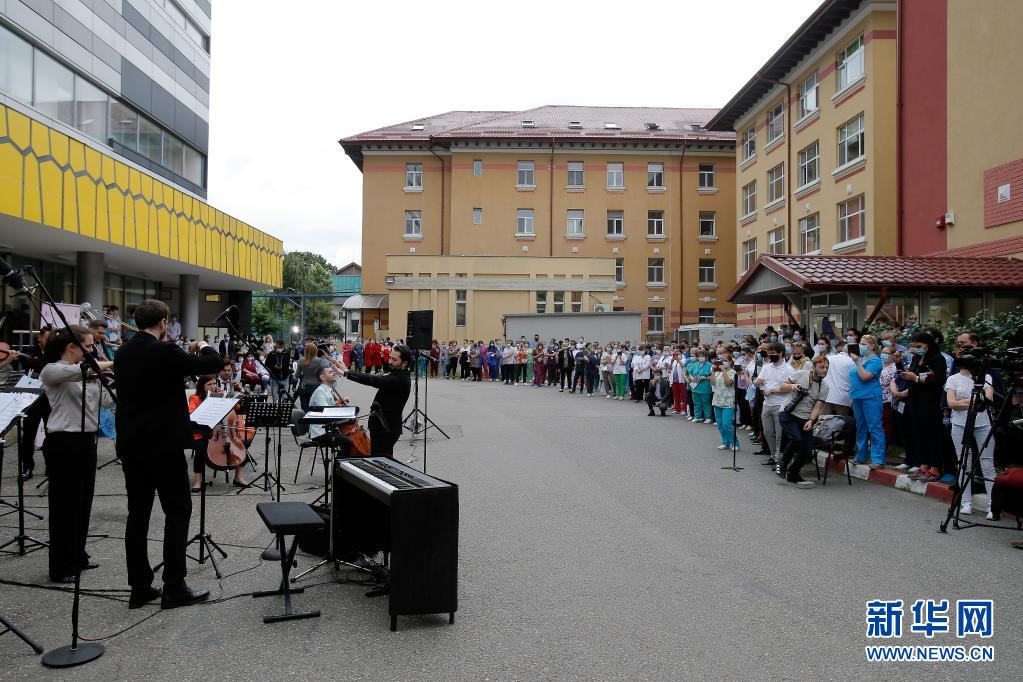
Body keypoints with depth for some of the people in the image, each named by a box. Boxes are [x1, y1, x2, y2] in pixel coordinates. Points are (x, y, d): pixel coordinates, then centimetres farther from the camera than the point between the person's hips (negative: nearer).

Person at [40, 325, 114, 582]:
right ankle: (60, 568, 8)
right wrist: (112, 364, -27)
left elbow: (107, 400, 7)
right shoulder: (52, 371, -9)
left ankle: (77, 558, 27)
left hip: (86, 441, 8)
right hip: (63, 443, -8)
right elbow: (76, 371, -32)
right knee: (65, 505, -1)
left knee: (83, 503, 14)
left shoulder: (88, 374, 14)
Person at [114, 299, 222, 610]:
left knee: (138, 513, 11)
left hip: (130, 444, 7)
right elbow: (214, 364, -12)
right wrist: (204, 346, 9)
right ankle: (174, 588, 3)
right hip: (163, 444, -7)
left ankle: (139, 587, 15)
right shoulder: (164, 352, -16)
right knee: (178, 511, 2)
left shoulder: (123, 354, 7)